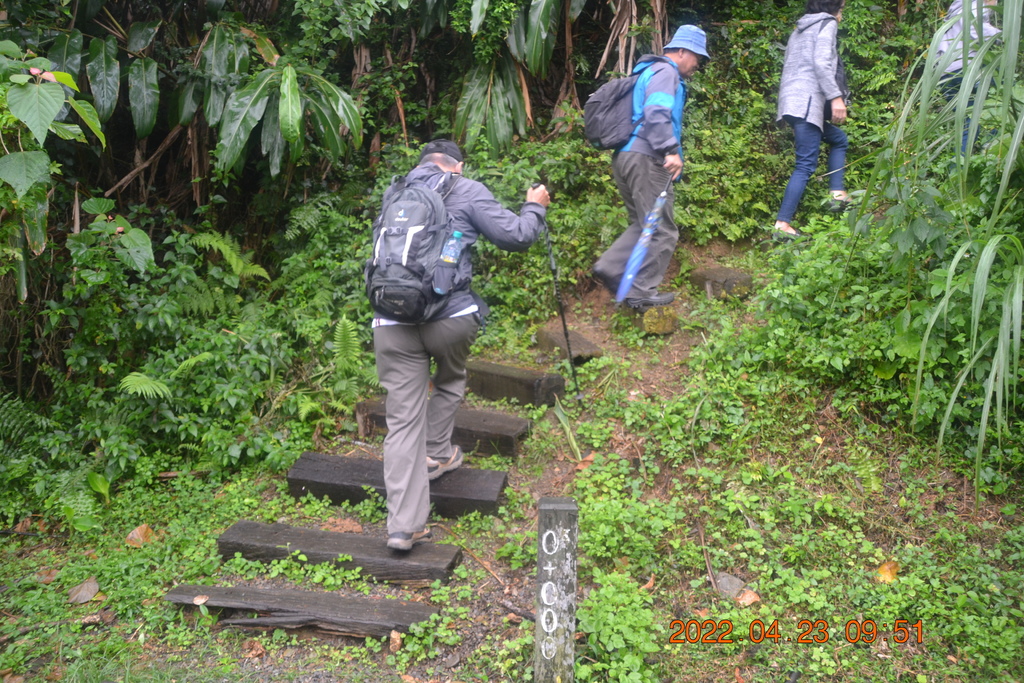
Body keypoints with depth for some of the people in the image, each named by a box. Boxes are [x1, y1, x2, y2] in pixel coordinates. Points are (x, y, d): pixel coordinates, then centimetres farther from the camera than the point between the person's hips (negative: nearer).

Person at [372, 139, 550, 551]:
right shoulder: (466, 192, 6)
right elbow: (515, 236, 3)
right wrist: (535, 207, 22)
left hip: (392, 324, 3)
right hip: (451, 316, -2)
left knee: (402, 422, 4)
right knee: (449, 382, 30)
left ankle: (403, 526, 2)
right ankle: (437, 455, 41)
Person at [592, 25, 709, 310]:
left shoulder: (651, 72, 26)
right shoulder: (666, 72, -6)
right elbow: (656, 113, -23)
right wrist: (671, 151, -27)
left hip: (625, 156, 10)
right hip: (644, 159, -10)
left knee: (644, 224, 18)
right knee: (662, 230, -3)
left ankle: (610, 268, 7)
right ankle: (641, 293, 1)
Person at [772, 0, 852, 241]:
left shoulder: (800, 29, 27)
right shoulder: (827, 24, 2)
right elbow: (821, 63, -14)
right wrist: (836, 97, -19)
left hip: (793, 101, 9)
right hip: (807, 102, -9)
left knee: (839, 139, 23)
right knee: (806, 165, -11)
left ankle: (838, 195, 12)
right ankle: (783, 224, -18)